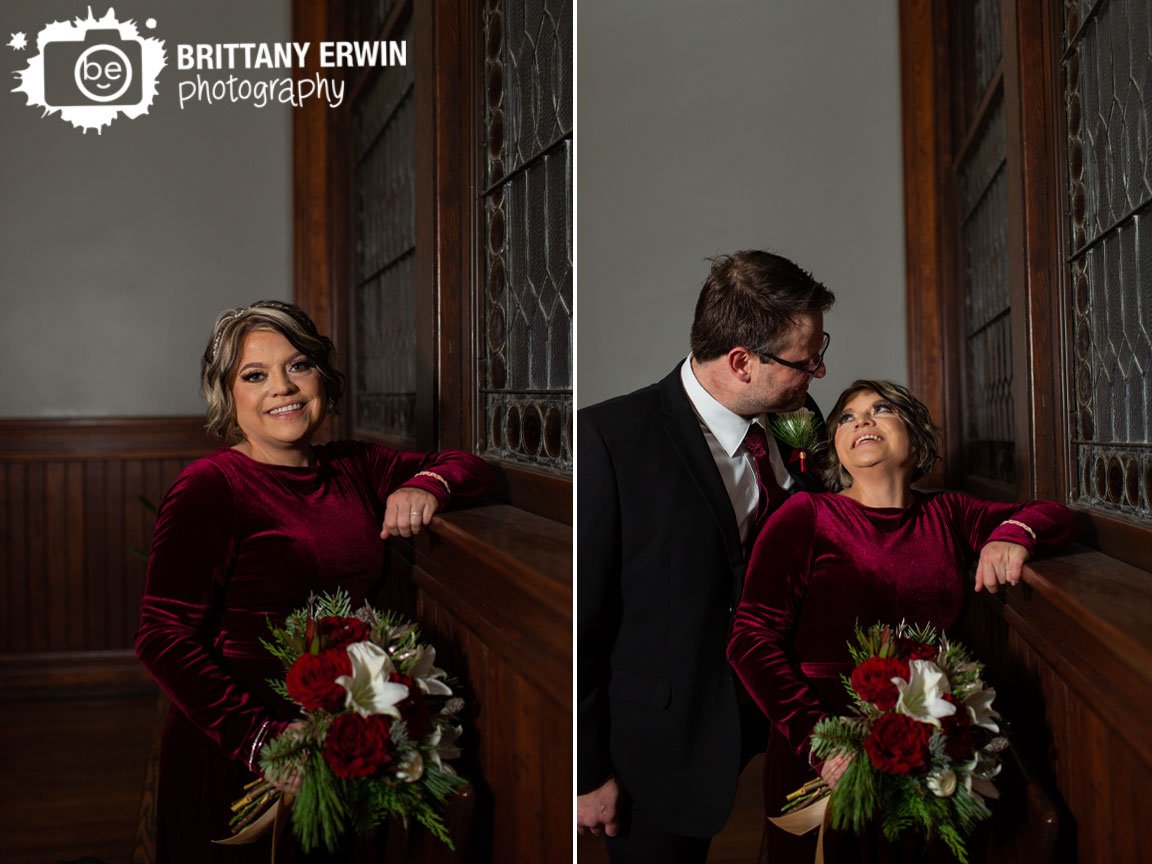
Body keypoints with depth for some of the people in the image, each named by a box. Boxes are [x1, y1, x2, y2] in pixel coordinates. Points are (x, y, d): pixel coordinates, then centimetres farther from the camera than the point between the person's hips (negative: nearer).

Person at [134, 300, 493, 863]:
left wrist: (428, 485, -9)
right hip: (230, 761, -5)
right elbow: (163, 637, -18)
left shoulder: (354, 469, 6)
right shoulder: (210, 486, -13)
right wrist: (258, 738, -28)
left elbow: (468, 467, 15)